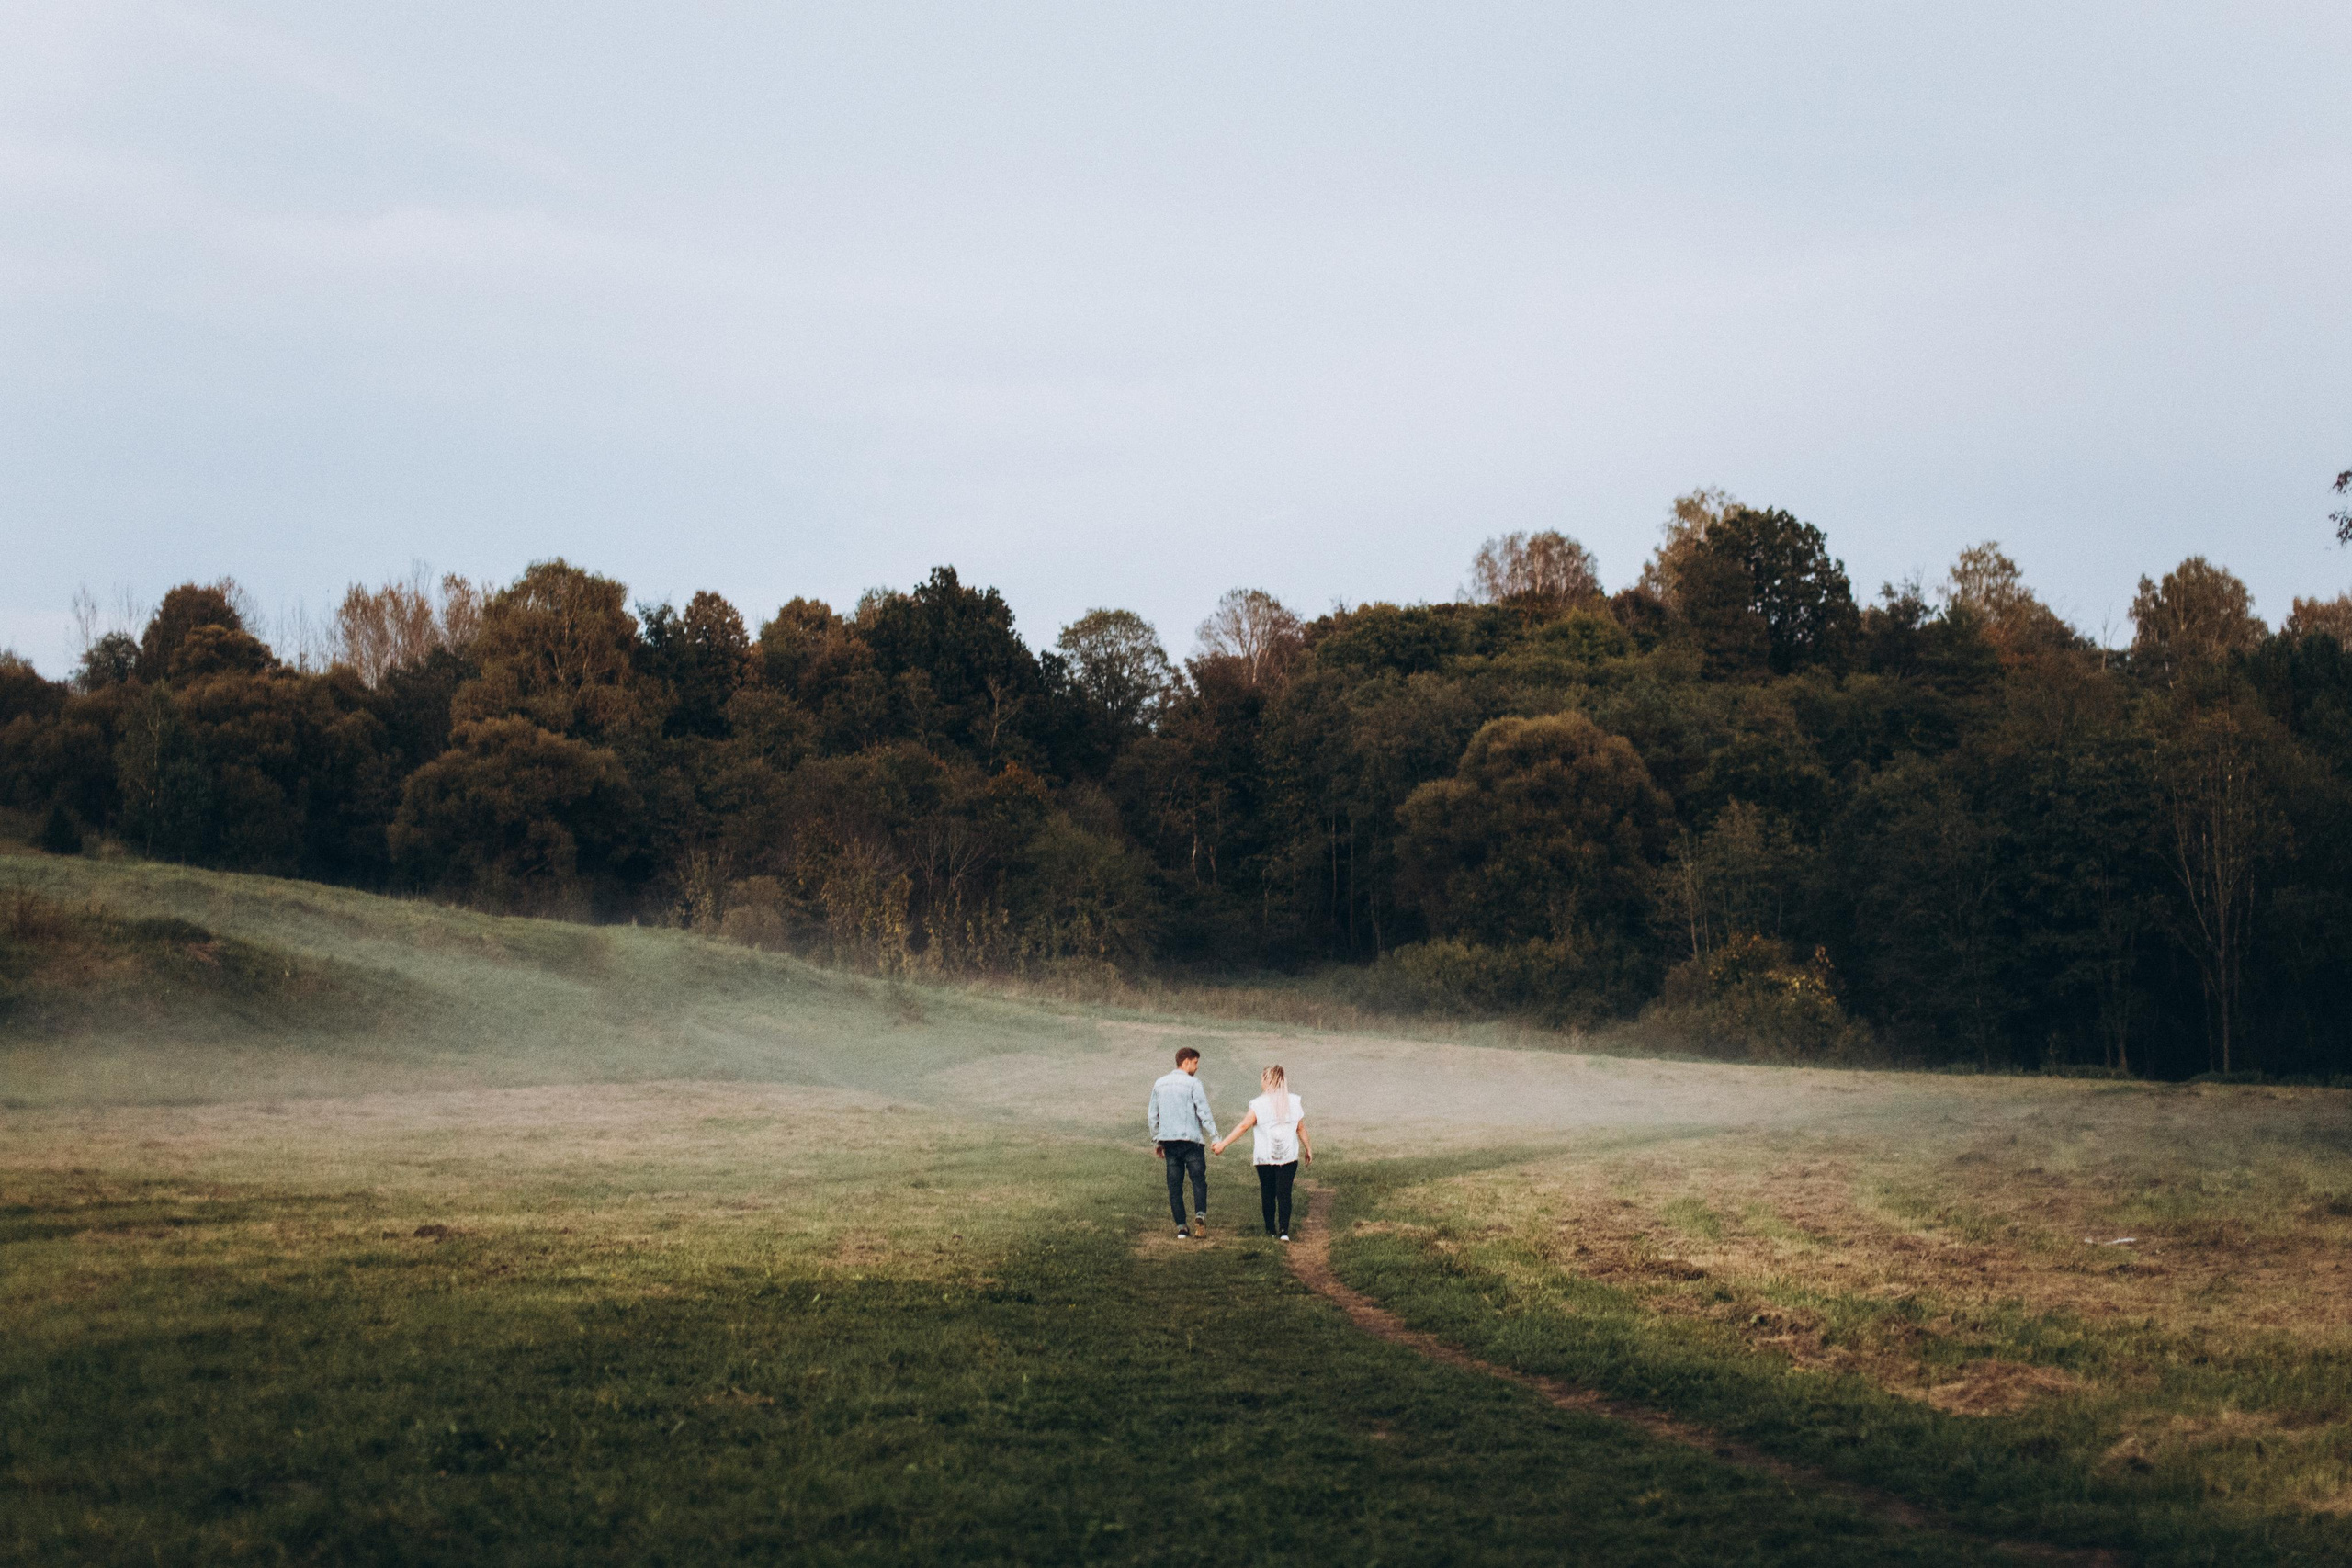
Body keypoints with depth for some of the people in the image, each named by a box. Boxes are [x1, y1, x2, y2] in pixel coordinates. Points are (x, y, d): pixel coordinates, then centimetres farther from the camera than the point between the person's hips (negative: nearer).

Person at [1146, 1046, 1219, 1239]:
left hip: (1168, 1141, 5)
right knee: (1199, 1180, -1)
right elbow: (1204, 1112, -11)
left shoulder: (1160, 1084, 12)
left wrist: (1156, 1141, 23)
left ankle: (1181, 1226, 3)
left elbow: (1152, 1115, 16)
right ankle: (1200, 1213, -23)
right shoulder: (1192, 1083, -6)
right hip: (1190, 1140, -5)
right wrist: (1215, 1137, -8)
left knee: (1174, 1185, 6)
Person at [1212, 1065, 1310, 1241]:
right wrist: (1308, 1148, 19)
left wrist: (1222, 1143, -7)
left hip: (1265, 1157, -1)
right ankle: (1284, 1230, -12)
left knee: (1267, 1192, 12)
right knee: (1284, 1192, 0)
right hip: (1289, 1156, 1)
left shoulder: (1259, 1104, -7)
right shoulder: (1294, 1102, 1)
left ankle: (1271, 1229, 17)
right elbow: (1301, 1128, 6)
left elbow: (1244, 1126, -11)